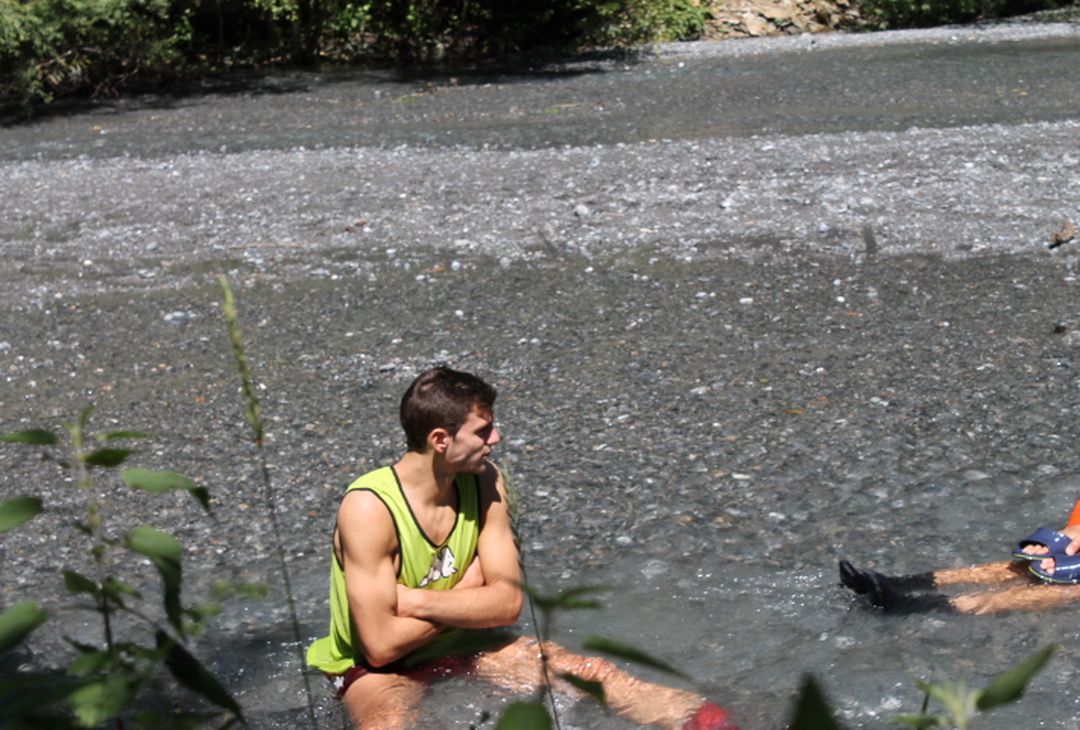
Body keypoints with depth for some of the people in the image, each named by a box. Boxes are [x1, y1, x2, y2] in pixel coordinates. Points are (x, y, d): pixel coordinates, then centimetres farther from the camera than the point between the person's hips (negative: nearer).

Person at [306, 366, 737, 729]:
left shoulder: (485, 484, -7)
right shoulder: (369, 509, -25)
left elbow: (508, 602, -9)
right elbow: (381, 645, -26)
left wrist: (412, 601, -20)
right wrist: (468, 596, -15)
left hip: (459, 645, 5)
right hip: (378, 668, -5)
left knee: (593, 672, -9)